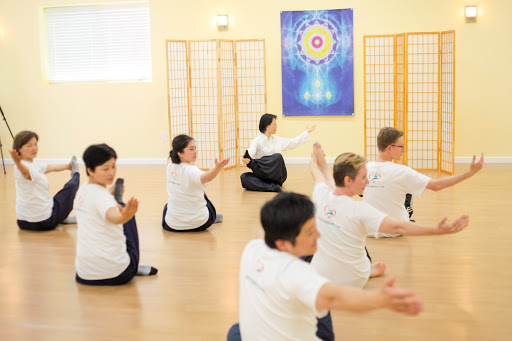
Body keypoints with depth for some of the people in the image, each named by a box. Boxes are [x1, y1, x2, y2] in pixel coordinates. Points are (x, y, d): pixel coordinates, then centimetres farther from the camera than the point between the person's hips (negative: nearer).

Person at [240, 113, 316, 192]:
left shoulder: (277, 140, 15)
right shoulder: (256, 141, -3)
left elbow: (293, 142, 28)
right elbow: (250, 153, -21)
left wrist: (307, 132, 34)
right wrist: (245, 160, -45)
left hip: (275, 176, 3)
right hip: (261, 176, -3)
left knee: (277, 157, -28)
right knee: (244, 177, -35)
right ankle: (272, 187, -46)